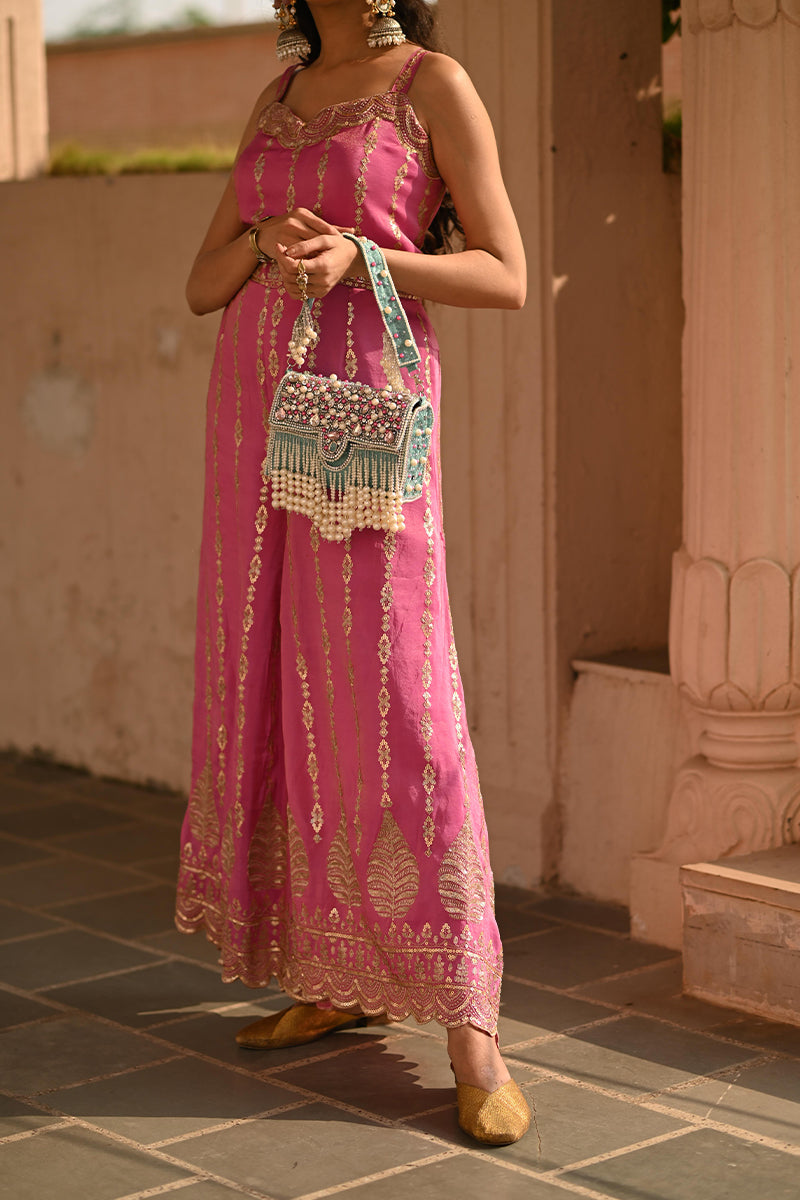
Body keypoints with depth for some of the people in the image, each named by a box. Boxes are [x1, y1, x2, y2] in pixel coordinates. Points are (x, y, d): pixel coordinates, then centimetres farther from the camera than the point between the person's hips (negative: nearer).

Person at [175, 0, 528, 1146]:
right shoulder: (280, 96, 17)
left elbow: (506, 277, -4)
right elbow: (203, 285, 15)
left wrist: (358, 255, -17)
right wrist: (264, 243, -8)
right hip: (256, 403, 6)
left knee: (390, 691, -12)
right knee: (273, 680, 5)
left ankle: (468, 1025, -9)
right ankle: (339, 978, 15)